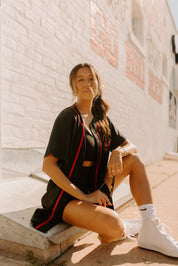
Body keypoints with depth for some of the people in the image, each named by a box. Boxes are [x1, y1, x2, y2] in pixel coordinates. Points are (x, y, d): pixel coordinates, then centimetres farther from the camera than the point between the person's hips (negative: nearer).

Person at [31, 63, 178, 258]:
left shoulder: (102, 120, 8)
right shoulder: (69, 117, -13)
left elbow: (132, 147, 9)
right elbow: (48, 165, -18)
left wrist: (118, 151, -16)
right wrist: (83, 196, -20)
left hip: (94, 190, 7)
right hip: (67, 196, -7)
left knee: (134, 160, -3)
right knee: (114, 225, -31)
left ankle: (150, 230, -6)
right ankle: (115, 232, 8)